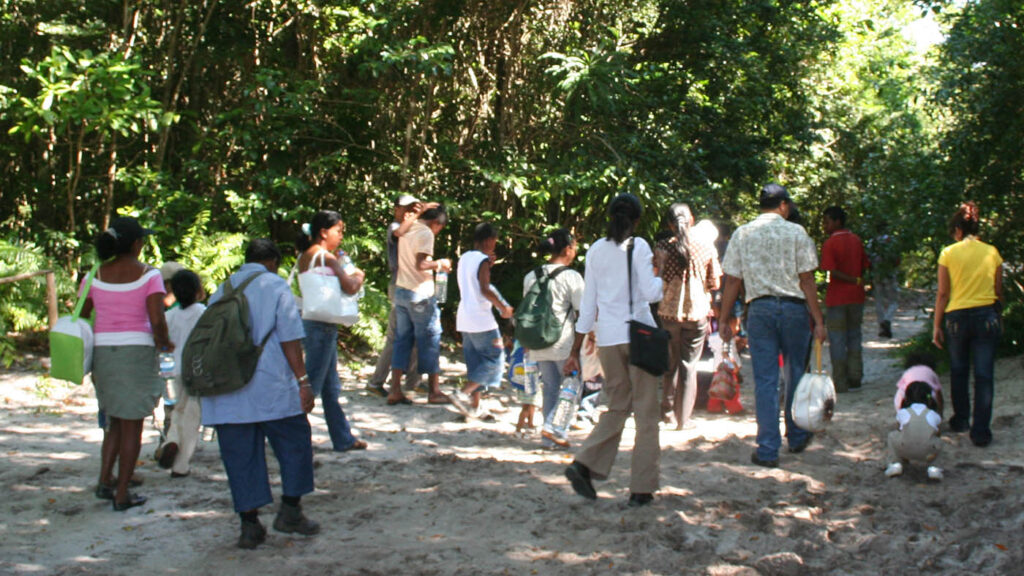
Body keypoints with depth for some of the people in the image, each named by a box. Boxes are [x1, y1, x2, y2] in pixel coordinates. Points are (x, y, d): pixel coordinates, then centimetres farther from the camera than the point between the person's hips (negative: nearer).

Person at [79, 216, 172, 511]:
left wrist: (89, 362, 18)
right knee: (132, 425, 5)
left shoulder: (96, 275, 6)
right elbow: (157, 321, -15)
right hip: (136, 351, -4)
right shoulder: (148, 274, -7)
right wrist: (165, 342, 4)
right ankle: (122, 495, 7)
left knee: (116, 421, 21)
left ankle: (105, 481, 10)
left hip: (102, 351, 4)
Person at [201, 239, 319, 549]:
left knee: (240, 455, 6)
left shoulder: (221, 291, 15)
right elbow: (290, 338, -7)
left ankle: (250, 524, 7)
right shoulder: (276, 286, 1)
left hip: (225, 391, 4)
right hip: (270, 385, -4)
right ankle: (290, 510, 10)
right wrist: (303, 380, -8)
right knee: (294, 442, 11)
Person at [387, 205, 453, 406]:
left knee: (402, 340, 9)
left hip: (401, 291, 8)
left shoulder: (408, 230, 13)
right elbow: (421, 264, -21)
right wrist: (439, 263, -6)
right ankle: (434, 391, 5)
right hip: (420, 294, -8)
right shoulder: (425, 233, -12)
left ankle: (395, 391, 5)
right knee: (430, 340, 1)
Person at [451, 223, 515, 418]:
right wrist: (503, 308, -14)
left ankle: (475, 406, 10)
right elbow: (485, 289, -23)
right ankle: (463, 394, -10)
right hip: (480, 319, -9)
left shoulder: (464, 258, 14)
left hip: (464, 319, 9)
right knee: (494, 358, -1)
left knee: (475, 363, 11)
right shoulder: (482, 260, -11)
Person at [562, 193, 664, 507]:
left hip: (607, 338, 4)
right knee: (646, 412, 4)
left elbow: (588, 304, 9)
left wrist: (575, 351, 13)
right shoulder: (638, 246, -4)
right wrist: (658, 273, 9)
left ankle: (585, 464, -2)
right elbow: (651, 293, -12)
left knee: (617, 408, 16)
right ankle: (642, 488, 4)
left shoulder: (596, 250, 8)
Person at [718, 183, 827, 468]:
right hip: (794, 308, -1)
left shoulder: (742, 234, 4)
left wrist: (724, 319, 10)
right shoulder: (796, 232, -2)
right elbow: (807, 281, -4)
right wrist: (818, 320, -1)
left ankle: (768, 450, 1)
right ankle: (797, 437, 29)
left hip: (759, 308, 1)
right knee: (795, 374, 15)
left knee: (765, 380, 2)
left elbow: (732, 281, 3)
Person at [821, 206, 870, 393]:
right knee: (854, 337, 13)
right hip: (856, 297, 6)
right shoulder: (857, 240, 8)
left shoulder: (830, 243, -11)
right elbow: (863, 267, 10)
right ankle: (854, 379, 14)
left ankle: (840, 383, 2)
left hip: (837, 298, -6)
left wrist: (855, 280, -14)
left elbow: (833, 272, -19)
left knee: (837, 339, 0)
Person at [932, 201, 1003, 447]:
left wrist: (936, 325, 2)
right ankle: (981, 431, 0)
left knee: (958, 371, 18)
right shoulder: (992, 252, 1)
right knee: (984, 375, 2)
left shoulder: (948, 253, -5)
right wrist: (999, 317, 22)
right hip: (987, 316, 1)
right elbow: (998, 292, 7)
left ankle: (961, 420, 30)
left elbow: (943, 293, -4)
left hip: (958, 317, -1)